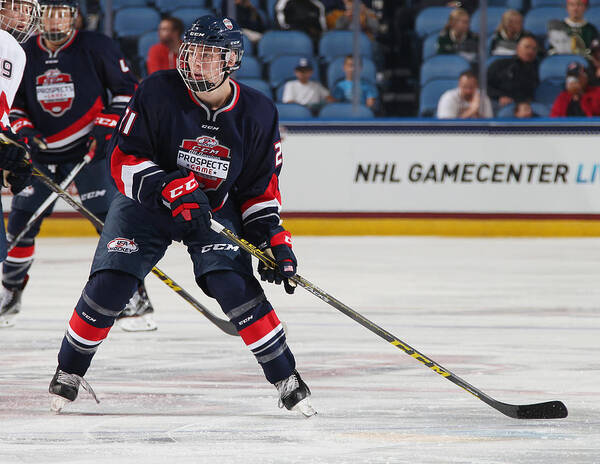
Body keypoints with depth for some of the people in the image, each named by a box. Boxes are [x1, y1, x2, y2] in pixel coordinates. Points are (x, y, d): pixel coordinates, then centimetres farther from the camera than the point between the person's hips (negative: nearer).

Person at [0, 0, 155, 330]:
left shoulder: (96, 48, -8)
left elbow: (126, 88, -3)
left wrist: (107, 127, -12)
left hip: (87, 149, -4)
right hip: (41, 151, 4)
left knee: (108, 215, -13)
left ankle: (134, 292, -7)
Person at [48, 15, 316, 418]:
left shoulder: (258, 114, -12)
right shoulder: (158, 93, -21)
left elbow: (261, 188, -1)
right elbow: (123, 159, -19)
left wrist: (274, 239, -12)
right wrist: (167, 188, -34)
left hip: (216, 209, 1)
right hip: (145, 203, 0)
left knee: (235, 286, -19)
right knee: (108, 287, -11)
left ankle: (286, 378, -6)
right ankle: (69, 371, 11)